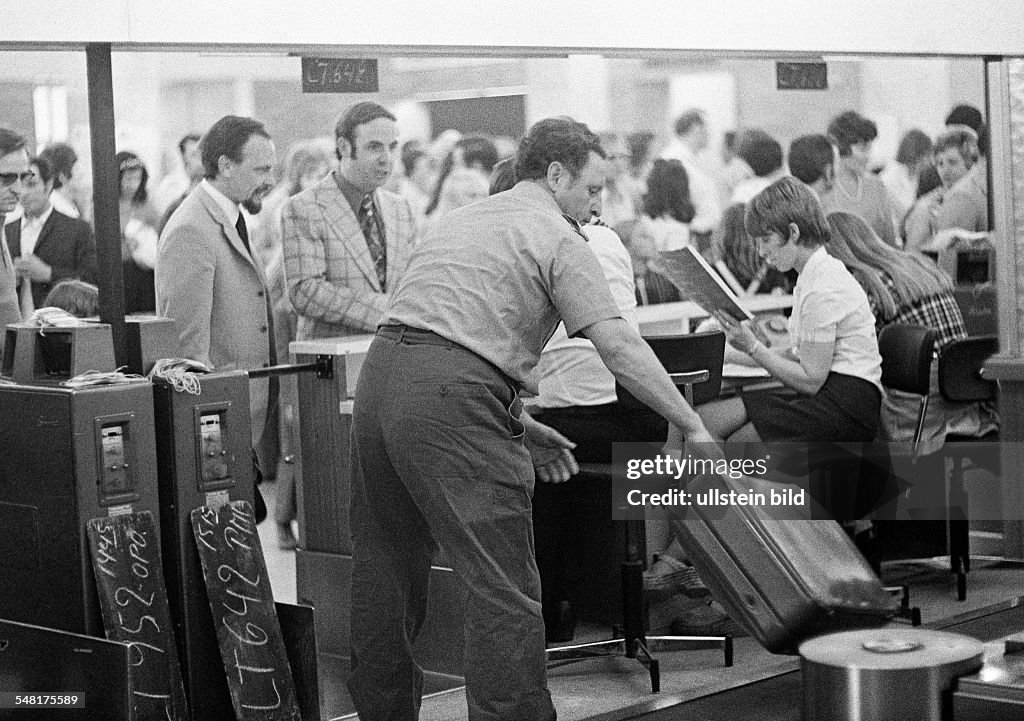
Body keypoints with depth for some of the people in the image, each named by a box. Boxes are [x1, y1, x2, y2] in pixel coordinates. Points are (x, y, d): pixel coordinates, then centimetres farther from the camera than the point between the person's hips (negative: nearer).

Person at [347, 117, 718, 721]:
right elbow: (618, 345, -6)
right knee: (505, 591, -4)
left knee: (389, 570, 17)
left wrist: (517, 422, 25)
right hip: (453, 400, -8)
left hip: (381, 373, 8)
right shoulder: (558, 237, 3)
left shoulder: (463, 220, 26)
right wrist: (692, 426, -1)